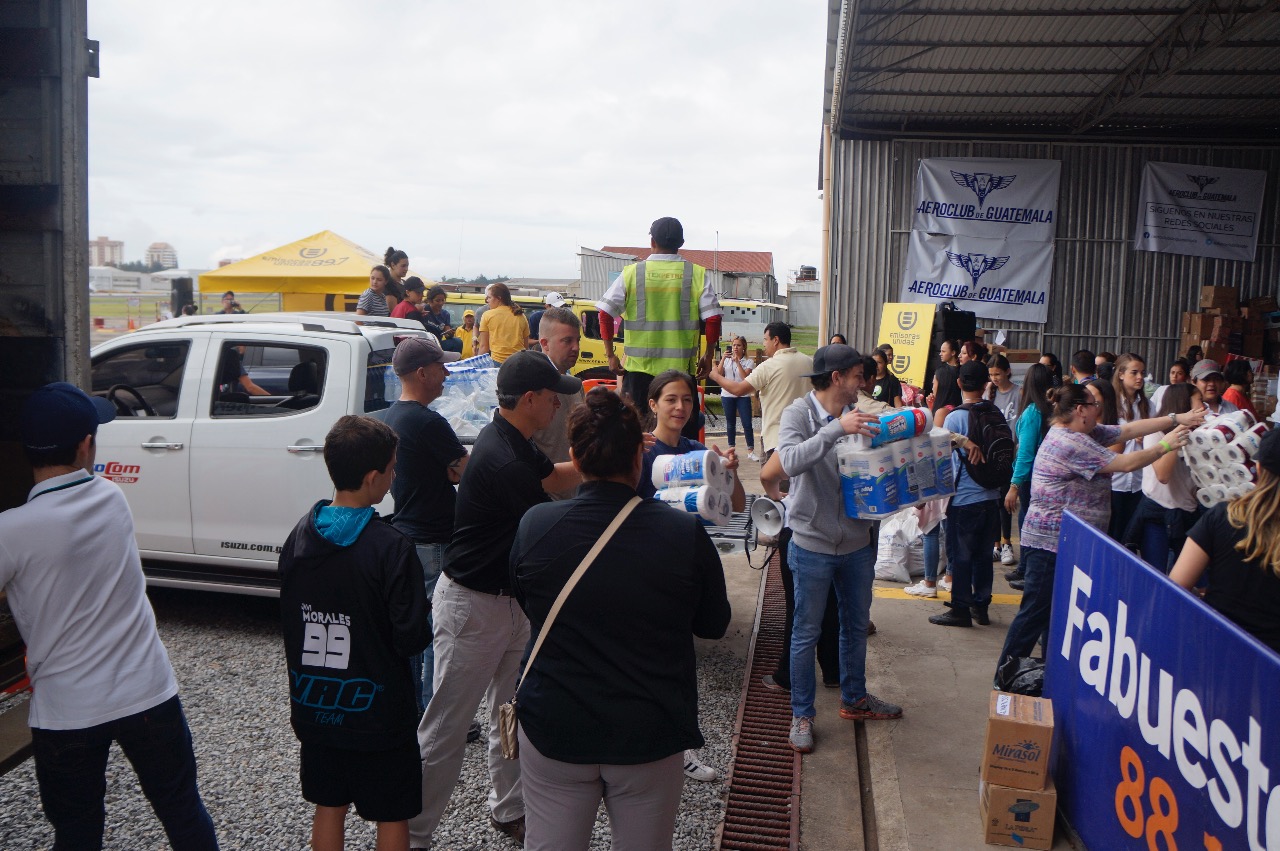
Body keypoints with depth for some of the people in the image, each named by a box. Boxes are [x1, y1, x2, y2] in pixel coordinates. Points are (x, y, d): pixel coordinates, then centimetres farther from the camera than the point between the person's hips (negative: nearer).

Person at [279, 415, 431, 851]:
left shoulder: (299, 536, -4)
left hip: (314, 706, 6)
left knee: (329, 806, 21)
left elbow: (287, 619, 6)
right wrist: (424, 619, 0)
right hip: (378, 712, -5)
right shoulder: (391, 547, -23)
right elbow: (412, 637, -20)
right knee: (392, 816, 12)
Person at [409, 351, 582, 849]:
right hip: (471, 606, -10)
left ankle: (508, 810, 36)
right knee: (447, 725, 2)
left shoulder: (514, 443, 3)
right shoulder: (503, 462, -28)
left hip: (509, 598, 10)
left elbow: (555, 477, 20)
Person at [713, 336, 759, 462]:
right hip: (727, 395, 2)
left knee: (747, 424, -5)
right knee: (730, 424, 10)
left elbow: (745, 377, -16)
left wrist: (737, 361, -18)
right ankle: (731, 449, 19)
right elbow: (718, 373, -5)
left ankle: (751, 451, 0)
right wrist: (723, 358, -14)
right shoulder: (727, 360, 8)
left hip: (743, 396, -2)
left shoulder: (749, 362, 0)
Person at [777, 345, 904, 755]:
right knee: (806, 633, 6)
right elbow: (791, 462, -32)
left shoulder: (858, 416, 4)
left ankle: (854, 699, 39)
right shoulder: (799, 414, -13)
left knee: (856, 626, 20)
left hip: (858, 542, 6)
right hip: (814, 543, -6)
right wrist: (838, 428, -37)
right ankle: (801, 714, 20)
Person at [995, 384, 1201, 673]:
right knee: (1036, 611, -5)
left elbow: (1127, 430, 13)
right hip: (1051, 543, -11)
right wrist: (1165, 446, -6)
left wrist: (1176, 419, 9)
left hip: (1066, 542, 11)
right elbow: (1125, 464, -18)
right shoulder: (1070, 443, -20)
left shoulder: (1084, 433, 12)